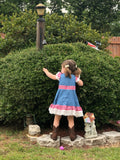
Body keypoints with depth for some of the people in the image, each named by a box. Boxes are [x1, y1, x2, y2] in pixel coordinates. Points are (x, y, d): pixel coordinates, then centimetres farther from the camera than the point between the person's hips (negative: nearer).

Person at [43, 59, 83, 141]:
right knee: (71, 119, 9)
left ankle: (54, 134, 13)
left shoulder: (60, 75, -1)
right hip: (71, 102, 1)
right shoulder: (75, 77, 1)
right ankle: (72, 135, 11)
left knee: (57, 118, 9)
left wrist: (46, 71, 32)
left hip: (60, 102, -1)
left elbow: (51, 76, 14)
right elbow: (81, 84, 13)